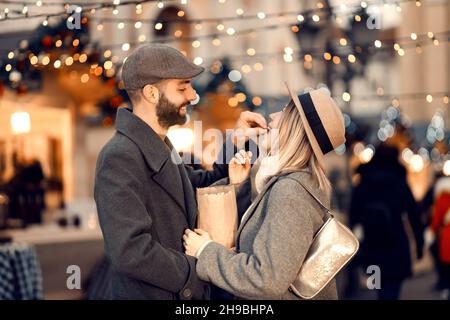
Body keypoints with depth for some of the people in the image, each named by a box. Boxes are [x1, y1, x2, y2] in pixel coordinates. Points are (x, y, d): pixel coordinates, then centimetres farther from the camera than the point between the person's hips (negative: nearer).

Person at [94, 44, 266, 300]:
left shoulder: (160, 148, 8)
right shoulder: (121, 158, -22)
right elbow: (131, 251, -29)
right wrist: (201, 271, -19)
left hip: (186, 293, 9)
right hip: (148, 293, -9)